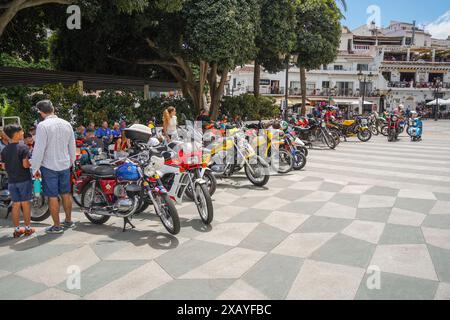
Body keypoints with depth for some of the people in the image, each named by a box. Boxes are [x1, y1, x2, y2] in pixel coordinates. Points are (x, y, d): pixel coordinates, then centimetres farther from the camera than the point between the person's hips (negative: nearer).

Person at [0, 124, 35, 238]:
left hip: (11, 181, 5)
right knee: (26, 204, 3)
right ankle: (28, 228, 10)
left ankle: (17, 229, 14)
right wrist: (32, 164, 0)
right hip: (24, 180, -5)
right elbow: (25, 164, -19)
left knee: (16, 205, 9)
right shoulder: (23, 147, -12)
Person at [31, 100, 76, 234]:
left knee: (53, 196, 3)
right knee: (66, 193, 15)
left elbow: (39, 149, -16)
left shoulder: (43, 126, -15)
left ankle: (56, 226, 10)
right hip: (65, 165, 6)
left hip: (49, 167, -5)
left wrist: (35, 168, -7)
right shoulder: (66, 124, 2)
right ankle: (68, 221, 26)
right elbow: (72, 146, 10)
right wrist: (71, 161, 23)